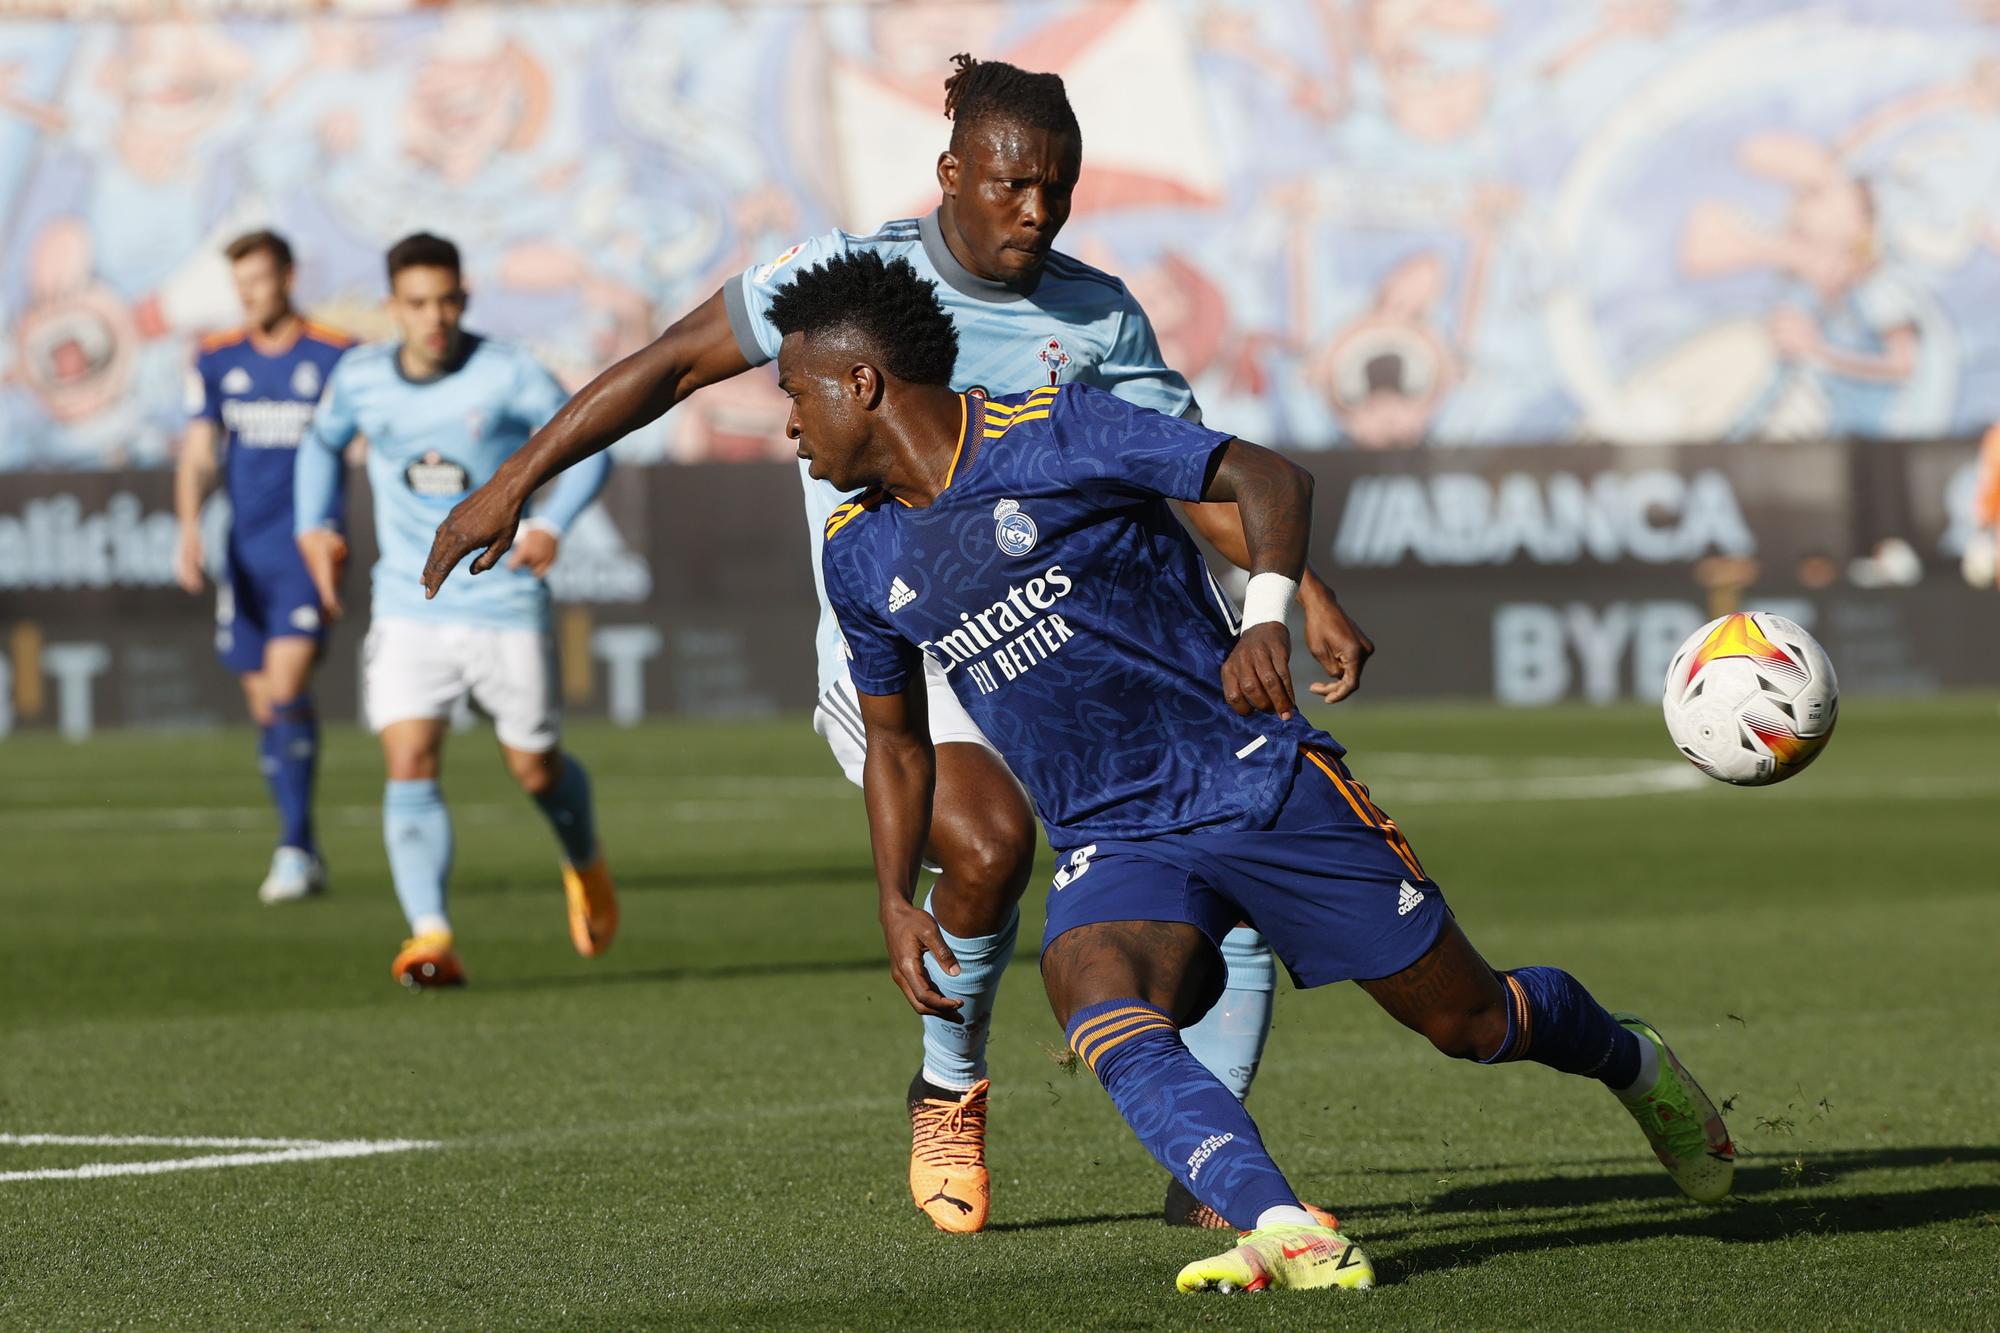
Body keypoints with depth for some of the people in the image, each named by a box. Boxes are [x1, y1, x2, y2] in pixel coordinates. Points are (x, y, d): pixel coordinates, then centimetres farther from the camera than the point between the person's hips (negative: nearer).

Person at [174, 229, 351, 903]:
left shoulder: (336, 357, -4)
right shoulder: (217, 361, 6)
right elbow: (198, 456, 2)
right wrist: (190, 530, -15)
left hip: (309, 549, -4)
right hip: (244, 555, 4)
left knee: (287, 688, -20)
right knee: (265, 707, 7)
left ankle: (294, 848, -18)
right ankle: (303, 855, 19)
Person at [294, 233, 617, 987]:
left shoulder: (507, 376, -12)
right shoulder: (360, 380, -1)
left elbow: (589, 442, -3)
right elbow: (322, 443, 20)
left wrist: (552, 524, -18)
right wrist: (315, 527, 6)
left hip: (505, 605, -2)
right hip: (409, 610, 2)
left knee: (534, 770, 10)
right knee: (410, 766, -15)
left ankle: (585, 868, 43)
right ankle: (431, 939, -21)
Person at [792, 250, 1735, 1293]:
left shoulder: (1052, 434, -11)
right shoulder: (861, 559, 7)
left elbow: (1266, 476, -10)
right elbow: (897, 741, 20)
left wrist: (1267, 614, -28)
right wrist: (897, 909, 9)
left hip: (1262, 787, -4)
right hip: (1110, 847, 4)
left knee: (1474, 1023, 4)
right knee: (1106, 1030, -31)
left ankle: (1635, 1064, 35)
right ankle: (1286, 1236, -43)